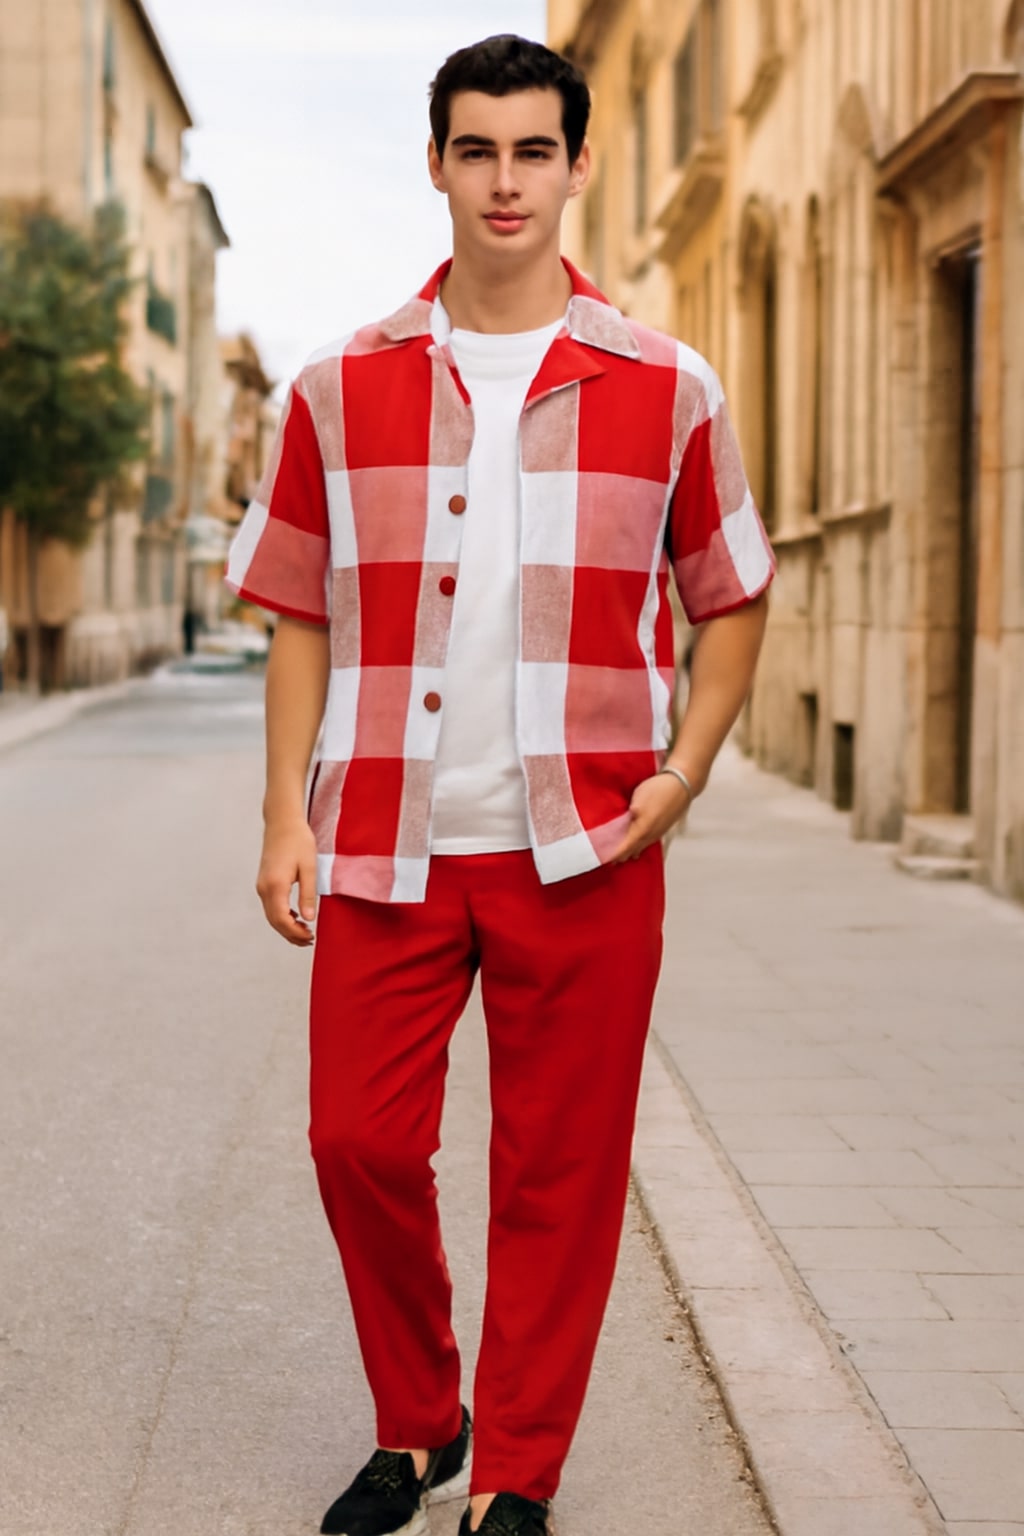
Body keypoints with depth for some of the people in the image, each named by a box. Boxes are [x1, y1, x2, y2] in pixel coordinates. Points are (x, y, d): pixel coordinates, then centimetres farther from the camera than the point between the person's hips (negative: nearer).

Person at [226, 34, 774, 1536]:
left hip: (584, 848, -1)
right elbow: (302, 617, 9)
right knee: (360, 1143, 3)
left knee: (559, 1173, 5)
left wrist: (685, 768, -2)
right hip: (385, 842, 1)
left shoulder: (664, 388, 3)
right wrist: (287, 815, 1)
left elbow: (734, 598, 12)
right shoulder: (341, 389, 6)